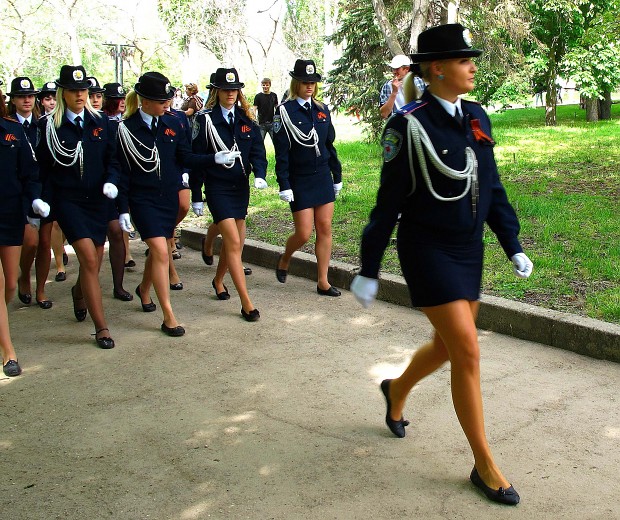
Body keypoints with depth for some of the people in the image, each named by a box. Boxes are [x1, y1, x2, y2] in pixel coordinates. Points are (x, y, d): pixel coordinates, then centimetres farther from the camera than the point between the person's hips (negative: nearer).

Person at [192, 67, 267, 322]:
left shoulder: (247, 119, 6)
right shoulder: (206, 120, -5)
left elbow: (258, 151, 2)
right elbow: (196, 158, -3)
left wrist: (260, 175, -19)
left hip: (241, 186, 5)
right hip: (218, 188, -5)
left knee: (233, 241, 14)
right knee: (234, 243, -11)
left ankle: (218, 281, 41)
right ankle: (246, 303, -8)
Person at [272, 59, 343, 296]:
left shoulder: (322, 110, 8)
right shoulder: (285, 111, -7)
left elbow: (330, 145, 14)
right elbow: (281, 152, -10)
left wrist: (337, 177, 14)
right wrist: (284, 186, -13)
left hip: (323, 177, 5)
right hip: (300, 181, -5)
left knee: (325, 229, 4)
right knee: (303, 234, -4)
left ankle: (323, 282, 12)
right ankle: (284, 260, 28)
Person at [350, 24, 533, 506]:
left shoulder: (477, 117, 4)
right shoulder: (409, 125, -14)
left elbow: (492, 186, 12)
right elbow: (389, 203, -10)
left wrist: (513, 245, 10)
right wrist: (369, 270, -6)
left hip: (469, 250, 7)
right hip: (429, 252, -7)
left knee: (449, 346, 17)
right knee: (468, 353, -7)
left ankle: (397, 389, 48)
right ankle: (484, 464, 10)